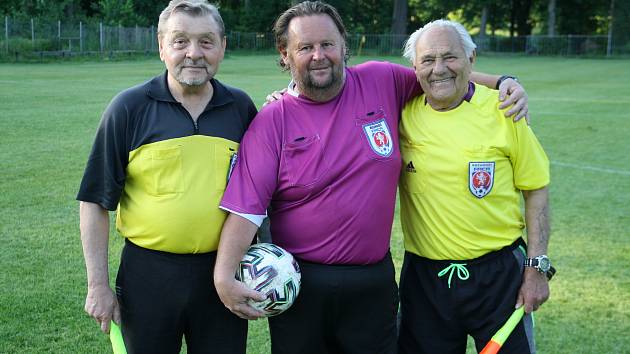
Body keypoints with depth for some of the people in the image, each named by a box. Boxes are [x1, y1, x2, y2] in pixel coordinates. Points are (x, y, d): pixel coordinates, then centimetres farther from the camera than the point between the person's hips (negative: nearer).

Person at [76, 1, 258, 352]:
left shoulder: (241, 107, 3)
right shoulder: (129, 107, -4)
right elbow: (97, 200, -2)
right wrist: (98, 284, -5)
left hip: (224, 273, 2)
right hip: (148, 273, -2)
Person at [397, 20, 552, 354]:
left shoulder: (502, 109, -7)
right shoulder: (403, 113, -2)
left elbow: (535, 191, -1)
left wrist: (537, 267, -5)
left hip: (498, 272, -2)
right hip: (424, 275, 2)